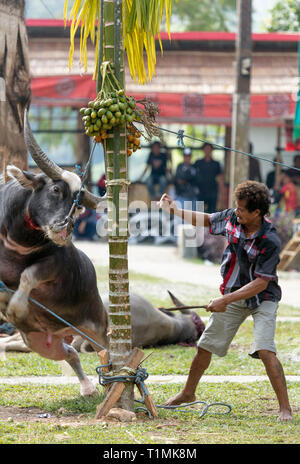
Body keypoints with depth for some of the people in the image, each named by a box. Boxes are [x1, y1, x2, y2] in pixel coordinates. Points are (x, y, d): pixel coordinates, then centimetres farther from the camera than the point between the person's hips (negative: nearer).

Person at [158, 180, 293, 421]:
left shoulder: (270, 242, -28)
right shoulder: (232, 218, -11)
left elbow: (261, 283, -27)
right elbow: (207, 220, 11)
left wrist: (225, 300, -28)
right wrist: (176, 211, 3)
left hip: (262, 299, -6)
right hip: (232, 295, 6)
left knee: (264, 350, -24)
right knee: (205, 345, 13)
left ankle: (285, 408, -17)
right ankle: (188, 393, 35)